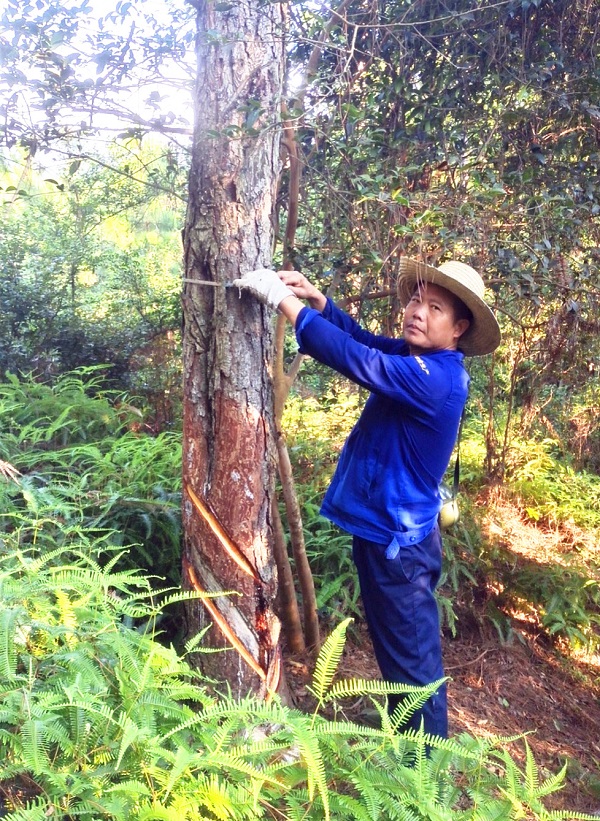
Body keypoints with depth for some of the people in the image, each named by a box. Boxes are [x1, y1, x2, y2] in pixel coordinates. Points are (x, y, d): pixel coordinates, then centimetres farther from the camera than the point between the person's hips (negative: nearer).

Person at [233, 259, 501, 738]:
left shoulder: (434, 378, -26)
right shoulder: (416, 357, 2)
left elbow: (354, 357, -34)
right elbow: (363, 339, 11)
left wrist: (284, 301, -29)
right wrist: (316, 299, -6)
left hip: (397, 542, -10)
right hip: (387, 531, 10)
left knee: (414, 663, 6)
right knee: (398, 653, 26)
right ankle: (404, 741, 47)